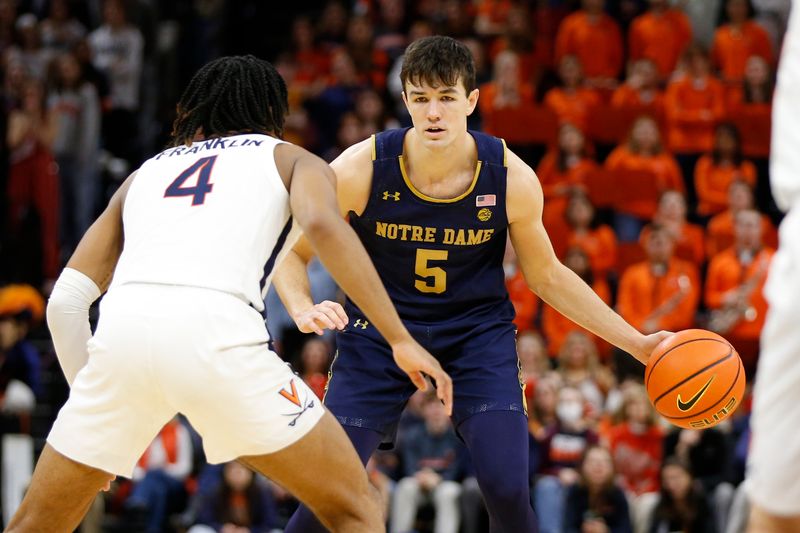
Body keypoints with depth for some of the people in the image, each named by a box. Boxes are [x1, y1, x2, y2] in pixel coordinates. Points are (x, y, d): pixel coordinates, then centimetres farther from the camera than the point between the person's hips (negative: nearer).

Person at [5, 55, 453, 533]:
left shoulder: (145, 172, 34)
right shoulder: (292, 160, 24)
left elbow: (66, 301, 24)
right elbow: (322, 224, -2)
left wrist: (87, 389, 35)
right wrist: (401, 340, -4)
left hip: (123, 331, 4)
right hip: (217, 332, -3)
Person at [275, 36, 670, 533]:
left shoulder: (512, 179, -14)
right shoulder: (359, 170, -18)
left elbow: (546, 276, 2)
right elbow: (293, 253, -6)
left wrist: (637, 343, -1)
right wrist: (304, 310, -28)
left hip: (477, 330, 0)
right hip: (380, 328, 0)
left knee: (508, 489, -18)